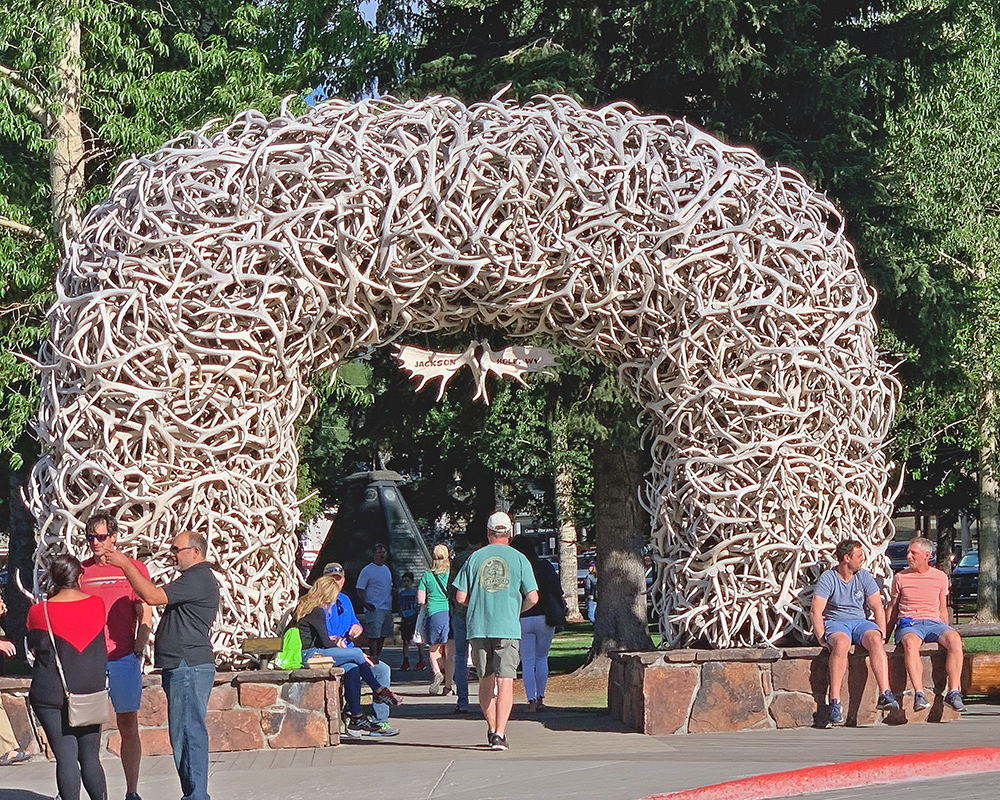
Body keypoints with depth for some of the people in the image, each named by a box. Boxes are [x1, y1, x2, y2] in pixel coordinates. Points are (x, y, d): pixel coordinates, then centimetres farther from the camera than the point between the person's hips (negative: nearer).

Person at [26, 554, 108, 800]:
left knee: (66, 758, -2)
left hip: (52, 694, -3)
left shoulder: (39, 611, -9)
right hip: (91, 692, 3)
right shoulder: (97, 604, 0)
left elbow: (34, 648, 4)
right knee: (90, 757, 12)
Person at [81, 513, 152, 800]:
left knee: (128, 727, 3)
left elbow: (145, 616, 4)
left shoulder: (134, 568, 5)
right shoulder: (80, 571, 10)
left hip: (124, 660, -1)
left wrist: (137, 650, -8)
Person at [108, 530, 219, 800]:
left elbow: (152, 596, -19)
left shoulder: (198, 579, -14)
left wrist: (126, 565, -13)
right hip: (183, 668, 11)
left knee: (188, 732, -10)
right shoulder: (196, 578, 22)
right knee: (185, 734, 12)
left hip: (188, 666, -11)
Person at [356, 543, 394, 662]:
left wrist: (392, 591, 8)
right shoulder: (367, 570, -5)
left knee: (382, 635, 10)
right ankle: (373, 658, -14)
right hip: (374, 608, -8)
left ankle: (378, 656, 20)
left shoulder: (386, 569, 18)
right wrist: (365, 604, -19)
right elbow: (360, 589, -7)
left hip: (387, 608, 8)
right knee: (374, 635, -12)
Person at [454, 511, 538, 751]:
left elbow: (460, 597, 3)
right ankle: (499, 733, -16)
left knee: (486, 680, 16)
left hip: (478, 627, 2)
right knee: (505, 681, -5)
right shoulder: (519, 559, 1)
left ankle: (492, 729, 25)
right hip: (508, 628, -2)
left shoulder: (475, 558, 5)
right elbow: (532, 597, -1)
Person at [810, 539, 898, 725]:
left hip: (860, 621, 3)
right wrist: (823, 639, -19)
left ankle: (885, 694, -42)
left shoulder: (864, 577, 10)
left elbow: (878, 607, 8)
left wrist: (881, 634, -5)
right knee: (841, 642, -38)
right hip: (835, 622, -3)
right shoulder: (828, 578, -1)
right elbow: (816, 611, -8)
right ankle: (835, 701, -40)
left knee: (875, 639, -32)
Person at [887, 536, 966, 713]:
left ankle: (953, 692, -34)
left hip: (934, 622, 2)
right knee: (910, 643, -39)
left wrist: (946, 635, 13)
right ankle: (919, 694, -46)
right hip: (908, 624, -1)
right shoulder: (900, 578, 12)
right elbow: (893, 609, 17)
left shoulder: (940, 577, 15)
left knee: (955, 639, -33)